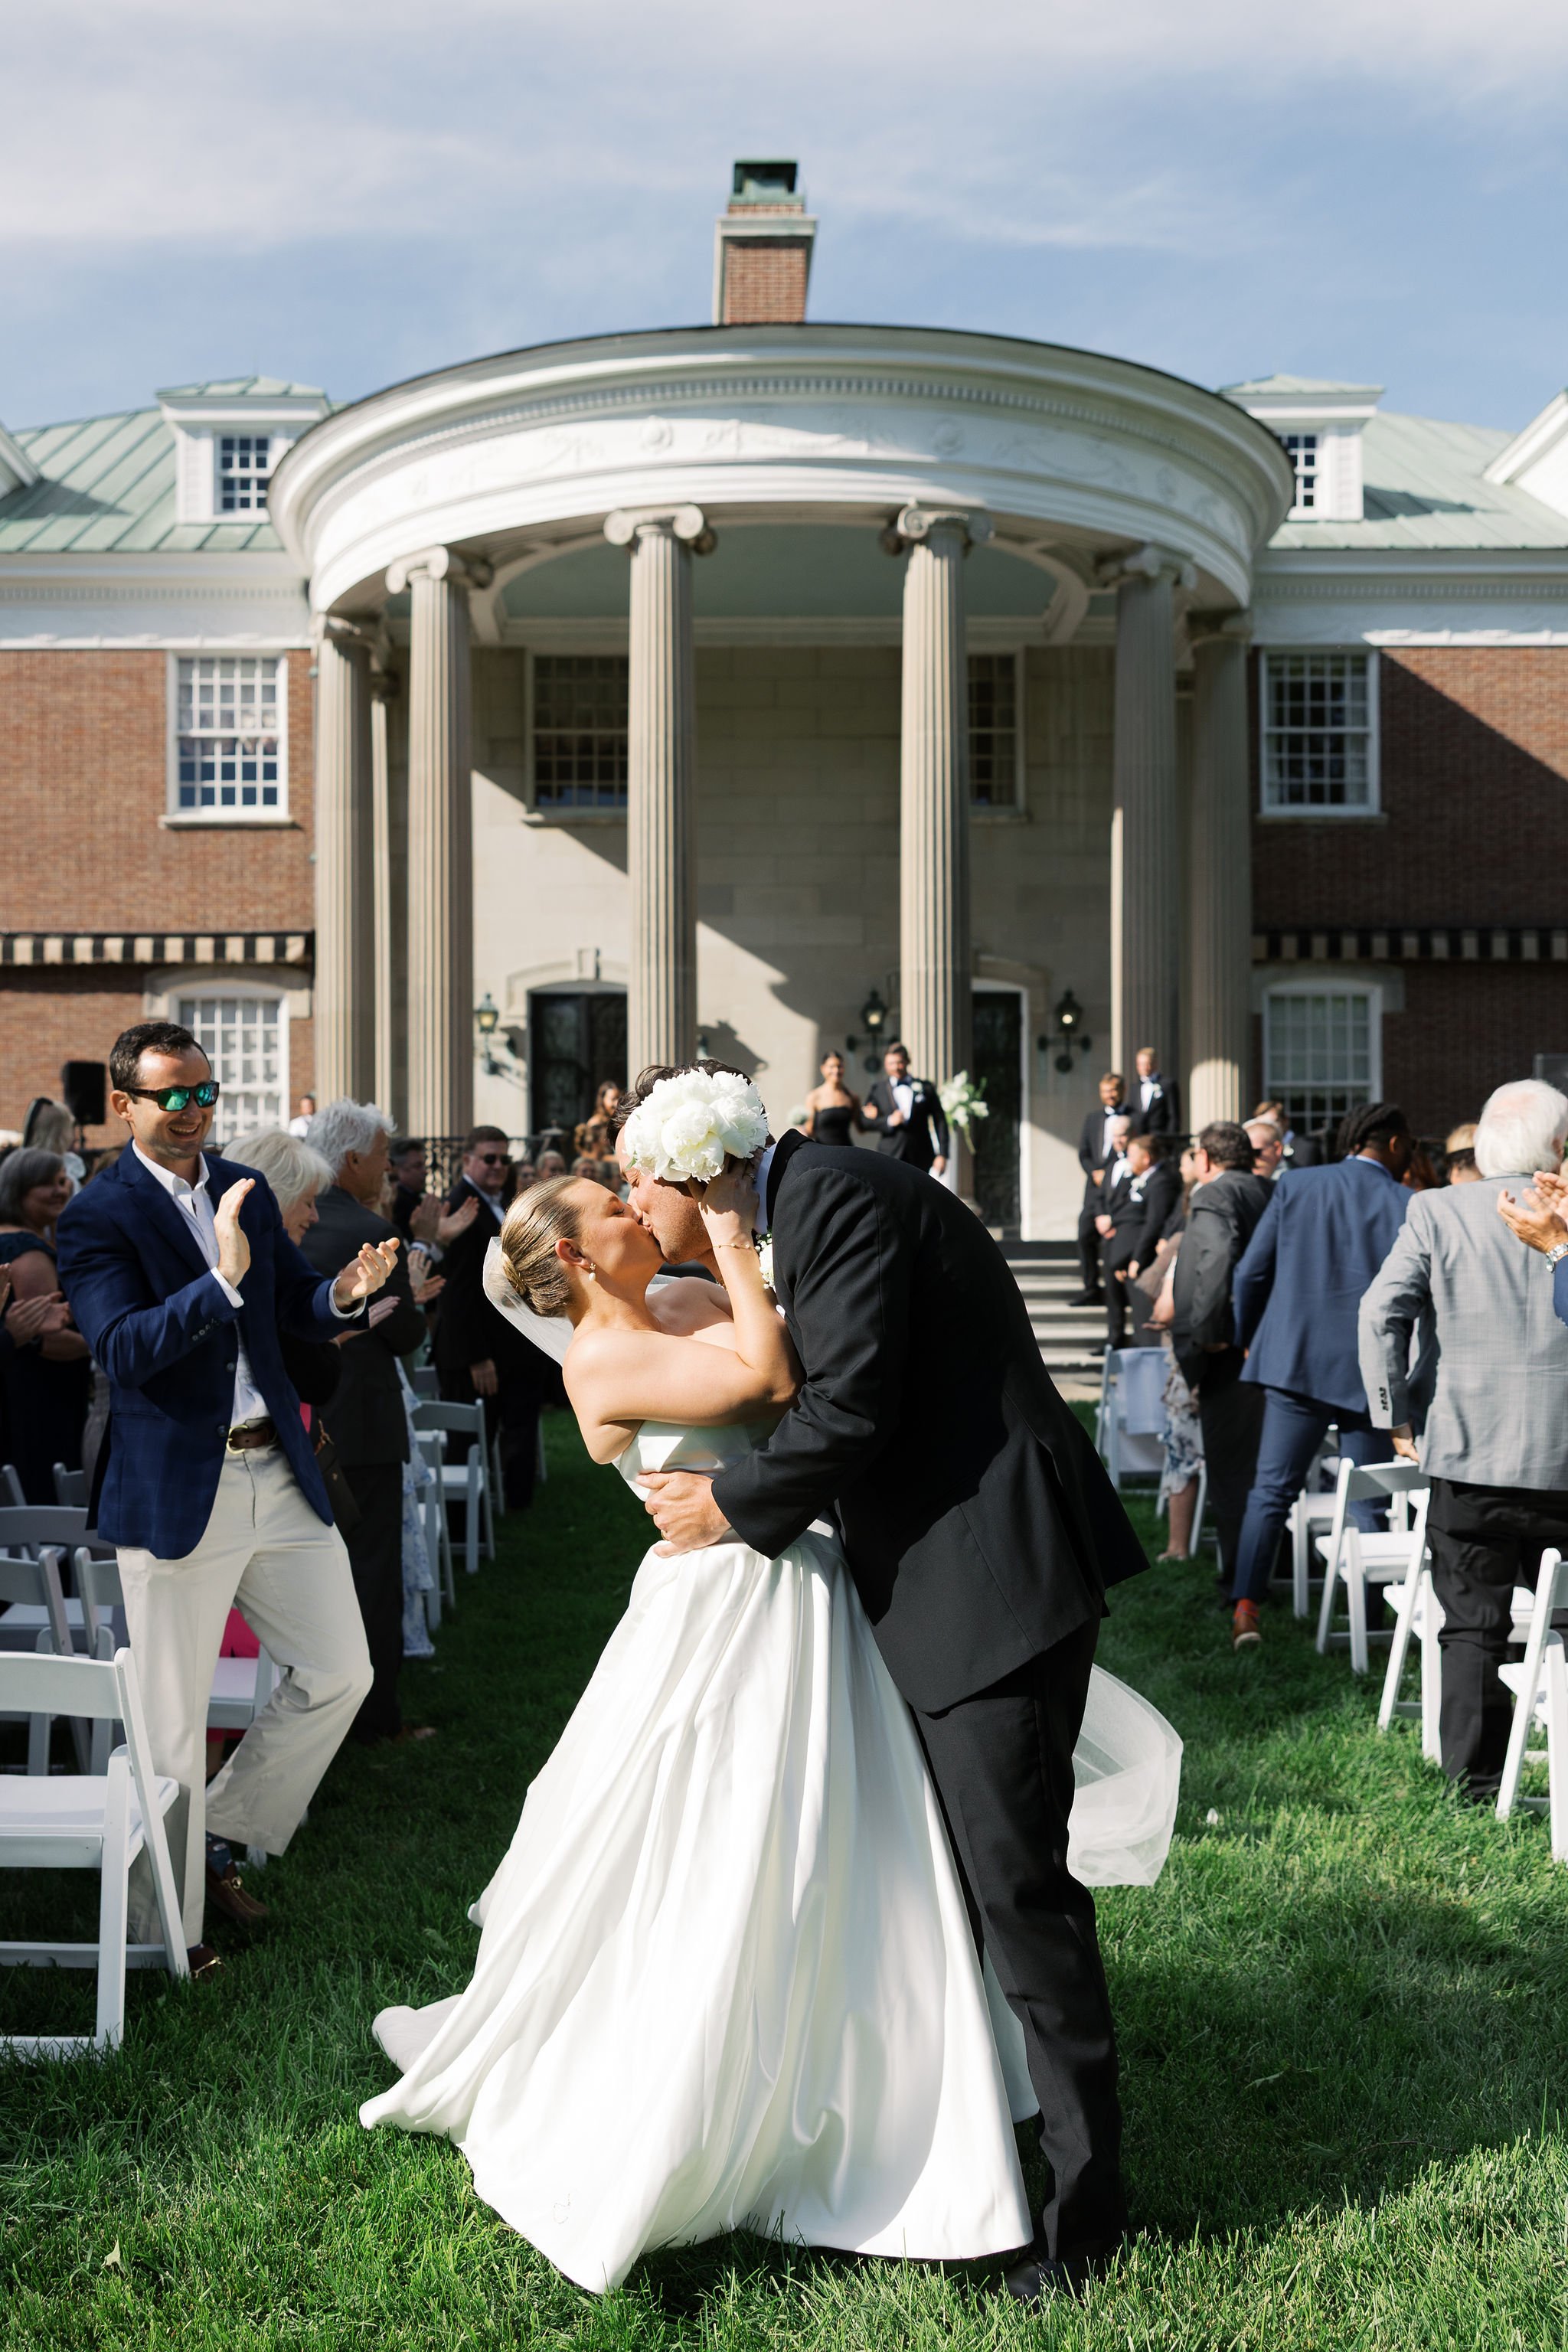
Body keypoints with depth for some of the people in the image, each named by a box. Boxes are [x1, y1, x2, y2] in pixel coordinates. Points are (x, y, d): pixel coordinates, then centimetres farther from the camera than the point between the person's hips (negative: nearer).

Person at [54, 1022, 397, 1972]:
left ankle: (221, 1835, 30)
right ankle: (166, 1932, 20)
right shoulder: (99, 1215, -10)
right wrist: (223, 1279, -33)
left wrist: (343, 1293, -8)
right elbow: (124, 1351, -21)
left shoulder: (248, 1189, 9)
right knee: (173, 1720, 4)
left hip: (281, 1474, 6)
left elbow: (293, 1307, 15)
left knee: (342, 1673, 11)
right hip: (177, 1491, -6)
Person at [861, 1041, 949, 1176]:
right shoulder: (876, 1089, 9)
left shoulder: (925, 1087, 9)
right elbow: (864, 1122, 5)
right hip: (890, 1157, -1)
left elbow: (940, 1121, 6)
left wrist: (942, 1154, -2)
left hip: (921, 1158, 1)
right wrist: (889, 1121, -11)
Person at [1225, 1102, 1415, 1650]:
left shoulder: (1296, 1185, 3)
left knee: (1271, 1488, 4)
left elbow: (1251, 1272, 3)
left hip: (1295, 1361, 1)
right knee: (1366, 1503, 9)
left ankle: (1246, 1603, -9)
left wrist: (1248, 1341, 17)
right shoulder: (1407, 1206, -3)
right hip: (1370, 1371, -1)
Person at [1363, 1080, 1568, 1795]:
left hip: (1467, 1450, 0)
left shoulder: (1436, 1211, -2)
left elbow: (1380, 1313, -7)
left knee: (1471, 1626, 8)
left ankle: (1475, 1779, 11)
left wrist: (1395, 1417, 1)